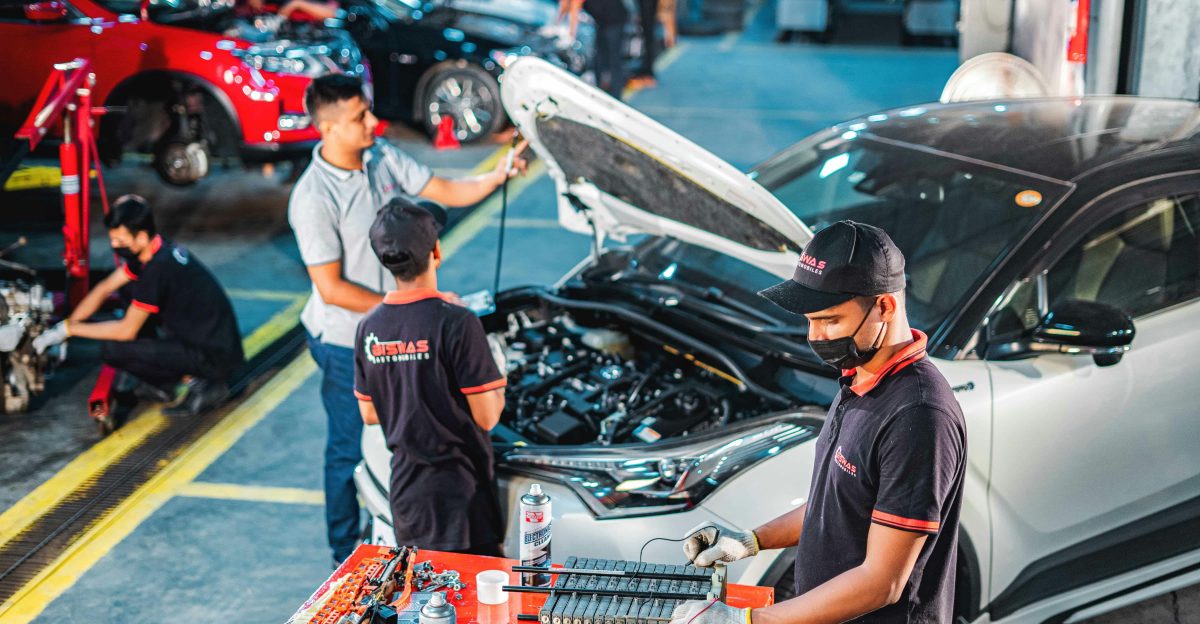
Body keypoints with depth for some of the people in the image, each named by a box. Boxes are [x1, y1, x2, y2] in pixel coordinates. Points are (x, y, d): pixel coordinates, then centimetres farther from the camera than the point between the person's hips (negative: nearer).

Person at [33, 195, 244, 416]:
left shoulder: (158, 268, -24)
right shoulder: (156, 249, 3)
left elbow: (126, 331, -16)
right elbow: (104, 288, 12)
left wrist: (69, 329, -7)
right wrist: (63, 326, 7)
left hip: (214, 357, -9)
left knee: (113, 351, -14)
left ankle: (199, 383, -4)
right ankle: (160, 384, 15)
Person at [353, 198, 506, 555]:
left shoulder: (369, 327, -1)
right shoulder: (456, 323, -19)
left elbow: (369, 415, 8)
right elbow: (487, 417, -17)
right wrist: (498, 389, 3)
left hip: (404, 487, 6)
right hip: (460, 486, -6)